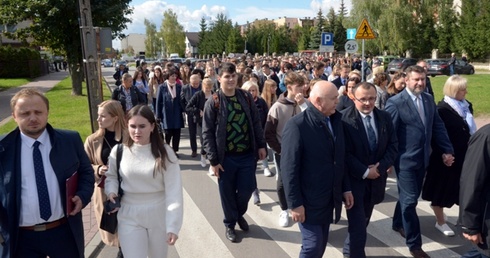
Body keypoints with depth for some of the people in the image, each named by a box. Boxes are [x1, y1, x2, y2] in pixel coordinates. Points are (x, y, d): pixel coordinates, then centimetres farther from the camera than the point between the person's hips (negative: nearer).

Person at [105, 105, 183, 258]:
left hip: (159, 215, 0)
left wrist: (173, 225, -19)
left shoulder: (164, 152, -13)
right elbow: (111, 176, 11)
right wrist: (111, 192, -11)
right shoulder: (119, 150, -7)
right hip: (129, 216, 0)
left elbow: (173, 191, -14)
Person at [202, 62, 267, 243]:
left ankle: (239, 214, 40)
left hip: (247, 154, 3)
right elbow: (207, 133, -9)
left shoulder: (246, 97, 2)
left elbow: (256, 123, 9)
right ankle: (230, 224, 32)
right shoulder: (213, 102, -9)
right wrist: (213, 160, -12)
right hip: (226, 157, -3)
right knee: (227, 193, 10)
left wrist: (261, 145, 4)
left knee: (247, 188, 10)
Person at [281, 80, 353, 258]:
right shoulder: (297, 125, -19)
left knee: (321, 244, 17)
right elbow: (289, 169, -19)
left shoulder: (335, 120, 3)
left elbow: (340, 159, 11)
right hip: (309, 200, -6)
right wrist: (295, 203, -18)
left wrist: (345, 188, 10)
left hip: (330, 198, 7)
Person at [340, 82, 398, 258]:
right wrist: (364, 172, -18)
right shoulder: (344, 118, -17)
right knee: (358, 225, -5)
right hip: (354, 179, -6)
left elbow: (393, 145, 2)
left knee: (363, 221, 22)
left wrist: (380, 167, -11)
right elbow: (344, 153, -18)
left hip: (376, 177, 6)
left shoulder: (385, 117, 2)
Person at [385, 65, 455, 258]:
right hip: (405, 160, -6)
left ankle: (398, 224, 43)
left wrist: (447, 150, 6)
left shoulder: (429, 100, 7)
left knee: (408, 197, 19)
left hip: (422, 158, 6)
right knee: (409, 200, -1)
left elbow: (438, 127, 11)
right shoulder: (395, 102, -14)